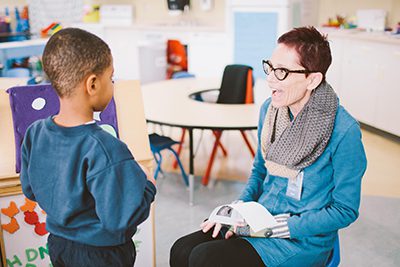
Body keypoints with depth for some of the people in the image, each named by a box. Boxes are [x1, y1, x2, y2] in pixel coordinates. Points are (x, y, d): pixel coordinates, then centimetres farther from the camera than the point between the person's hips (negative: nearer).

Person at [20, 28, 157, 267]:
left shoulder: (35, 134, -11)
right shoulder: (104, 149, -32)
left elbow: (30, 190, 3)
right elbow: (120, 219, -29)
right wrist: (148, 185, -14)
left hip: (57, 244, 6)